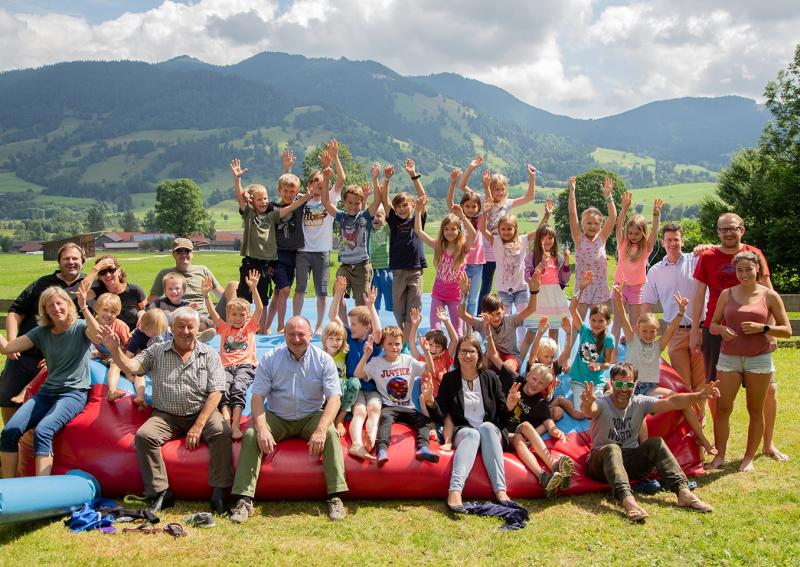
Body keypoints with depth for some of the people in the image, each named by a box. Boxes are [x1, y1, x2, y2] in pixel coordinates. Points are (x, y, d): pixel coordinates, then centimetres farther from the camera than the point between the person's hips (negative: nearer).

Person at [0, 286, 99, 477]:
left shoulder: (80, 327, -1)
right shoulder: (42, 332, 12)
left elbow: (98, 337, -25)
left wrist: (84, 308, -33)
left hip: (74, 393, -5)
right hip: (46, 392, 5)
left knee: (42, 431, -30)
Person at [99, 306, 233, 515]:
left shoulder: (209, 355, 2)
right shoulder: (157, 351, 7)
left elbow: (215, 393, -5)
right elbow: (131, 367, -7)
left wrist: (198, 426, -15)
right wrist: (114, 349, -27)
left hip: (202, 413, -1)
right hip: (166, 416, 1)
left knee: (222, 432, -29)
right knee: (143, 436, -25)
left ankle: (220, 492, -22)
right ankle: (160, 492, -16)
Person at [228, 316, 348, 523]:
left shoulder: (323, 360, -6)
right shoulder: (270, 360, -3)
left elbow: (334, 398, -13)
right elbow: (258, 396, -7)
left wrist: (320, 430, -28)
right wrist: (261, 428, -24)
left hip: (311, 417, -1)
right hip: (277, 418, 1)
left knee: (331, 433, -30)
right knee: (251, 435, -25)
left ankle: (336, 497, -27)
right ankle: (245, 499, -24)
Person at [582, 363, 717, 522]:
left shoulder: (640, 403, -3)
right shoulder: (602, 403, -14)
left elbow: (671, 402, -17)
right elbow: (590, 411, -39)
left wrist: (699, 396, -34)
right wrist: (587, 404, -64)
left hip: (631, 461, 4)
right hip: (602, 461, -4)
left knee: (656, 443, -20)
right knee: (612, 448, -36)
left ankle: (683, 491, -29)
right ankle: (627, 499, -54)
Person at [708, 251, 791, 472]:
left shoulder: (769, 296, 1)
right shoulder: (727, 295, 7)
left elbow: (787, 330, 1)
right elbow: (713, 325, 12)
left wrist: (762, 328, -15)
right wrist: (721, 329, -10)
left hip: (759, 359, -1)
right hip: (729, 358, 1)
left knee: (755, 410, 5)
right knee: (722, 408, -3)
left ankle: (749, 457, 14)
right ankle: (720, 454, 8)